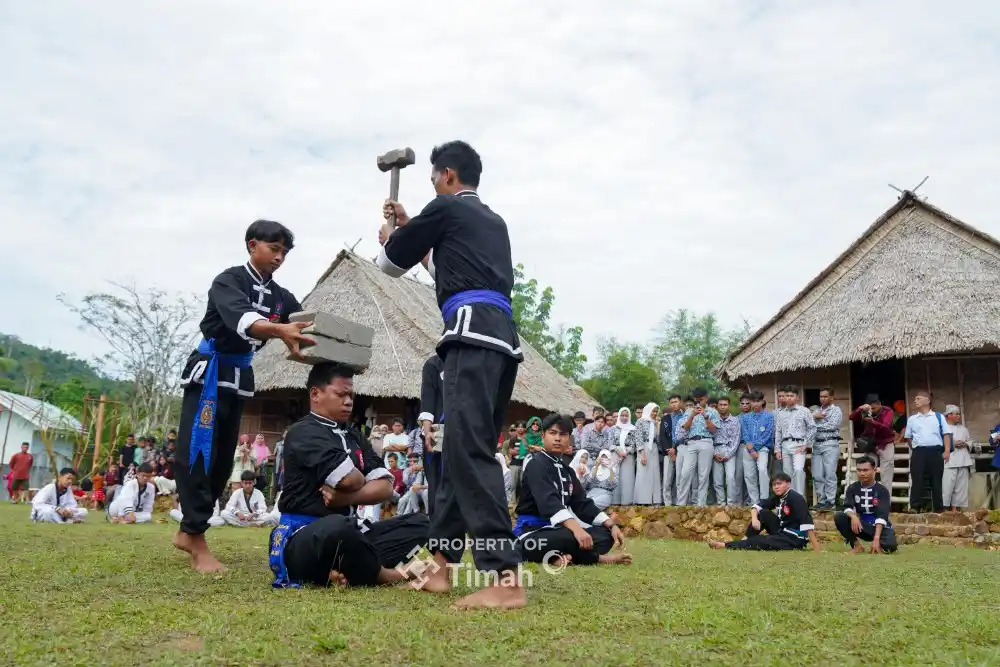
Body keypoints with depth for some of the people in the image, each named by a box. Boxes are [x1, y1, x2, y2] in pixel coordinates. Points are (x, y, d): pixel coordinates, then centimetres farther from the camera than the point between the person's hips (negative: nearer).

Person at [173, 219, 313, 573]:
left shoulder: (281, 296, 7)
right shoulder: (229, 280, -14)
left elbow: (307, 329, -3)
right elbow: (241, 318, -35)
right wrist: (280, 330, -53)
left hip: (240, 376, 7)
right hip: (211, 370, -7)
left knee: (222, 457, 10)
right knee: (198, 451, -12)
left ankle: (187, 531, 23)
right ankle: (197, 539, -8)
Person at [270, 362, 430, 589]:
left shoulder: (353, 436, 16)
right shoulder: (304, 432, -8)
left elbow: (385, 487, 6)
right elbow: (350, 480, -20)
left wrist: (346, 497, -13)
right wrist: (363, 481, 4)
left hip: (349, 534, 8)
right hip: (303, 540, -8)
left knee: (419, 523, -1)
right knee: (338, 526, -41)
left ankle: (349, 570, -19)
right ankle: (382, 575, -11)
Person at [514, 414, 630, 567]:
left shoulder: (567, 470, 18)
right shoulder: (536, 464, -11)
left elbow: (582, 503, 13)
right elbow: (548, 501, -28)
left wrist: (611, 525, -1)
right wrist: (576, 528, -42)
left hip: (556, 530, 9)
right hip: (532, 533, -9)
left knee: (605, 533, -1)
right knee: (573, 537, -36)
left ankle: (564, 557, -20)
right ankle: (599, 559, -9)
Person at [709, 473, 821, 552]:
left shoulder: (795, 498, -20)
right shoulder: (777, 497, 6)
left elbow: (807, 522, -27)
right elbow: (757, 506, 5)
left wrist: (816, 548, -34)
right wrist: (754, 518, -18)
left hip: (794, 539, -8)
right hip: (782, 532, 8)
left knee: (760, 541, -19)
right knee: (763, 513, -5)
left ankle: (726, 546, -11)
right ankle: (745, 541, -8)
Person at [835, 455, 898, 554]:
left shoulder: (882, 490, -11)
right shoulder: (852, 488, -1)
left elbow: (881, 516, -22)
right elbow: (847, 508, -16)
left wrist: (876, 539, -34)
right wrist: (853, 516, -41)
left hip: (880, 527, -2)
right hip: (861, 526, 2)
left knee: (890, 545, -34)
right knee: (838, 517, -23)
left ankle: (878, 545, 4)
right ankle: (857, 545, -9)